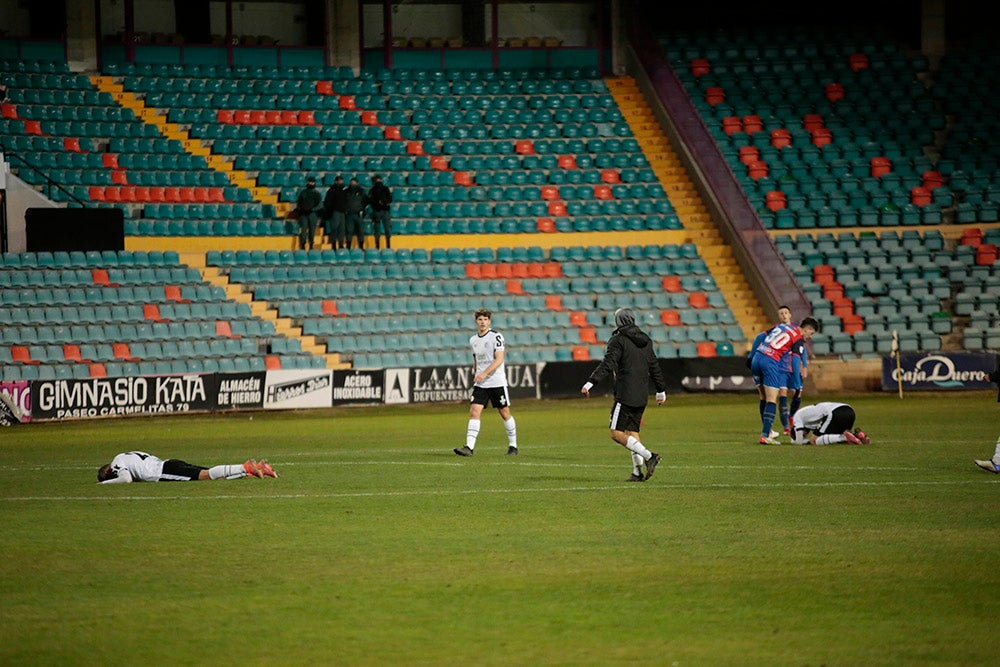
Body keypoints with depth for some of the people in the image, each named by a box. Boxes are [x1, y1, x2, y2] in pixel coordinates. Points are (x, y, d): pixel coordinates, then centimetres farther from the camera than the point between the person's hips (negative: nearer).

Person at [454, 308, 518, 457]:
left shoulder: (496, 336, -8)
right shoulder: (473, 340, 11)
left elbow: (499, 359, -16)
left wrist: (485, 373, -25)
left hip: (497, 382, -4)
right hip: (480, 384, 4)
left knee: (505, 413, 5)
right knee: (474, 412, -10)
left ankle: (513, 445, 21)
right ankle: (469, 447, -18)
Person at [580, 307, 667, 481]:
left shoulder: (618, 340, -7)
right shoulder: (645, 341, 14)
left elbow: (607, 364, -19)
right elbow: (654, 367, 20)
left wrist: (590, 382, -23)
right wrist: (661, 390, 30)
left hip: (625, 395, -7)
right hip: (642, 397, 7)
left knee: (617, 433, -6)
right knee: (632, 431, 14)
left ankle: (648, 456, -19)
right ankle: (638, 471, 5)